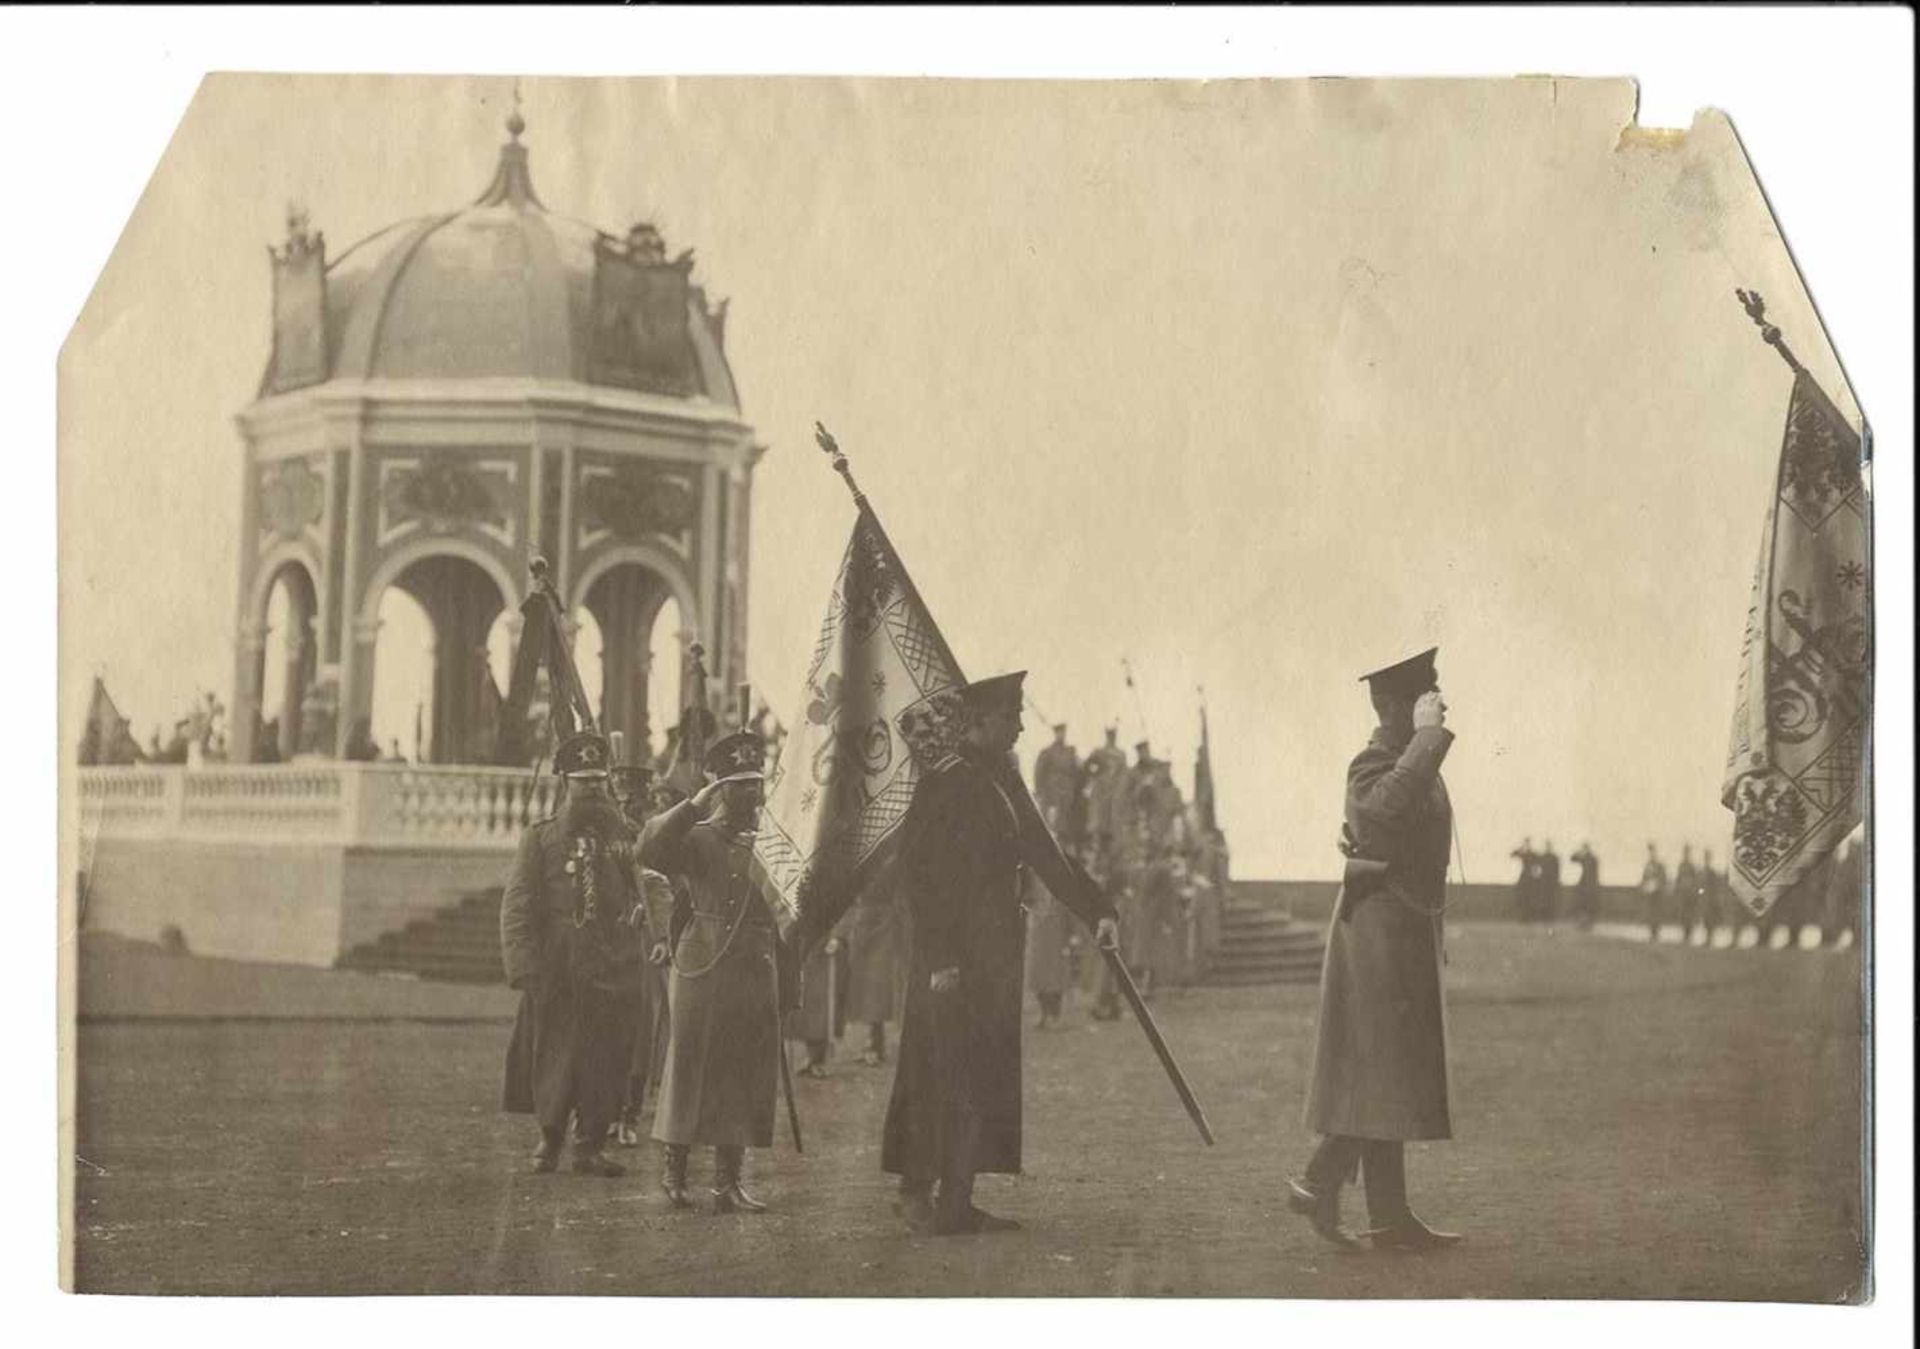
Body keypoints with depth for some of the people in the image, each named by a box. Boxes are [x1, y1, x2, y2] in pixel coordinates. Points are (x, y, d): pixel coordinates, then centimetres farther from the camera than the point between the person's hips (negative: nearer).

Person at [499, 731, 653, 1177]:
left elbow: (637, 901, 12)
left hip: (611, 971, 2)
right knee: (552, 1059, 4)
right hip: (556, 973, -2)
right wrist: (524, 967, -10)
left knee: (606, 1061, 1)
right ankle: (550, 1137, 23)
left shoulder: (620, 836, 10)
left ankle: (590, 1147, 12)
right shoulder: (540, 838, 3)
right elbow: (516, 907, -1)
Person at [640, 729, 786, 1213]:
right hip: (701, 972, -3)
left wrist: (787, 989, 8)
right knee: (689, 1066, 1)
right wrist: (694, 806, -21)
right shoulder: (696, 839, 4)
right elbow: (649, 852, -17)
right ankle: (672, 1170, 14)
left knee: (745, 1078, 3)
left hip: (756, 977, 3)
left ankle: (728, 1182, 9)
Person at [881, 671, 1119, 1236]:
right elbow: (914, 871, -16)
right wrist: (941, 958, -20)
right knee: (950, 1079, -7)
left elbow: (1043, 855, 20)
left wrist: (1096, 911, 13)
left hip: (993, 957, 9)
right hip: (954, 957, -9)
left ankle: (955, 1202, 13)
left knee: (984, 1081, 9)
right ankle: (920, 1192, 0)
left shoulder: (1002, 781, 14)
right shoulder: (945, 780, -13)